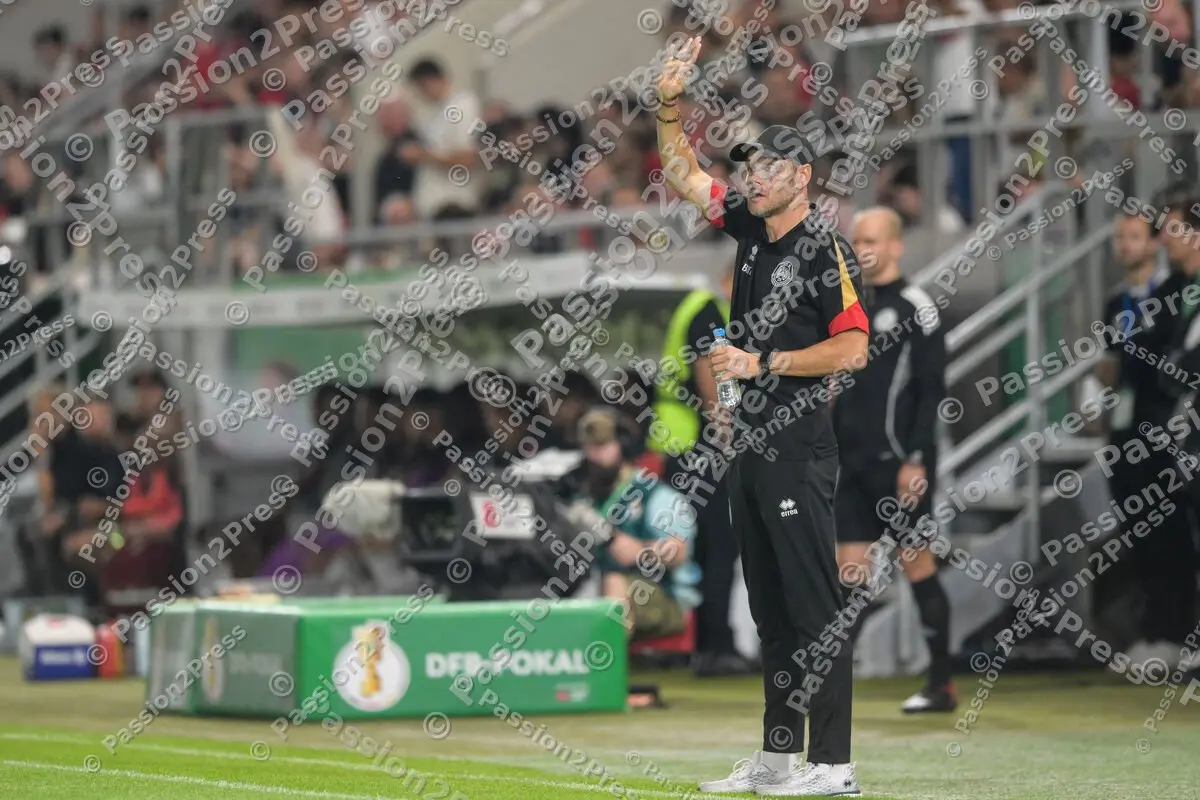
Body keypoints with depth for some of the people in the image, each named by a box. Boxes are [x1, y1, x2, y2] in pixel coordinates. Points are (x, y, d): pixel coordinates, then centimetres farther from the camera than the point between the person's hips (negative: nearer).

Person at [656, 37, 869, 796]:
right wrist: (671, 101, 5)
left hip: (798, 447, -9)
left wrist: (764, 363, -15)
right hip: (750, 442, 9)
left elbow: (852, 347, -16)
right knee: (770, 607, 12)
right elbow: (683, 172, 19)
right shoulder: (751, 228, 11)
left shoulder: (826, 251, -11)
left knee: (814, 606, -9)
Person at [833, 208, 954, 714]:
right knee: (848, 569, 3)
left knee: (918, 565, -1)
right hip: (853, 462, 6)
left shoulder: (914, 307, -6)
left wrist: (916, 459, -17)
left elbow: (932, 388, -11)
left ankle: (942, 685, 6)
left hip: (897, 461, -6)